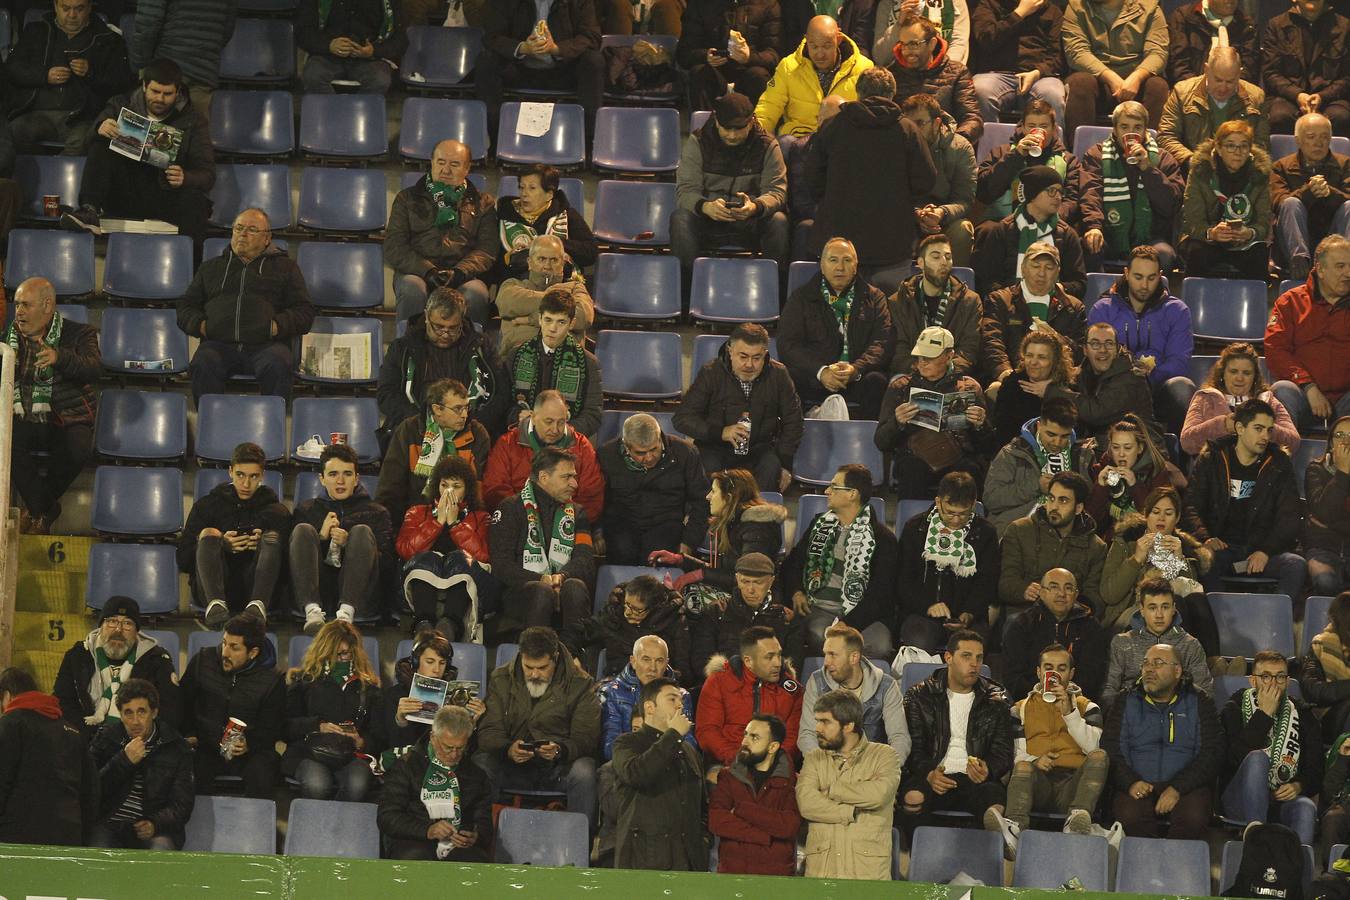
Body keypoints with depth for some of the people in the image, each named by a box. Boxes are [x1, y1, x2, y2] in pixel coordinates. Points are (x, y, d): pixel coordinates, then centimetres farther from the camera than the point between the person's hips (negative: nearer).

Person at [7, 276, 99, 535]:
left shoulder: (78, 334, 4)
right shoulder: (10, 336, 15)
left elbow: (94, 370, -15)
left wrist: (59, 358, -33)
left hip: (66, 419, -2)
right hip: (23, 421, 2)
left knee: (78, 449, -35)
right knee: (6, 443, -33)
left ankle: (38, 506, -7)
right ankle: (44, 510, -15)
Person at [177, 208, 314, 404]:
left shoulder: (285, 267, 25)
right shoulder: (210, 267, 32)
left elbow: (304, 311, 16)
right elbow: (185, 307, 28)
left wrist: (278, 326, -5)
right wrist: (199, 324, 5)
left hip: (266, 344, -1)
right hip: (219, 343, 1)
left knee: (276, 367, -38)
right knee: (203, 366, -35)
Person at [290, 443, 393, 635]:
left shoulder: (376, 513, 21)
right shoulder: (306, 510, 25)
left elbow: (387, 561, 4)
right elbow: (289, 557, 10)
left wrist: (348, 544, -10)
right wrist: (321, 538, -5)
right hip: (313, 594, 1)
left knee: (362, 531, -19)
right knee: (303, 530, -16)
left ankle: (347, 612, -41)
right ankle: (312, 611, -39)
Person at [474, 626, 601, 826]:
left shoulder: (580, 684, -1)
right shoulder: (501, 679, 6)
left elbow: (587, 738, -6)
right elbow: (489, 732, 0)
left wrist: (560, 750, -28)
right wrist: (508, 749, -23)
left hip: (559, 768, -1)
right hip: (512, 764, 2)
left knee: (584, 774, -35)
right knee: (478, 765, -29)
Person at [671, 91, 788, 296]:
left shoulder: (767, 145, 0)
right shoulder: (698, 143, -1)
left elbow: (777, 191, -7)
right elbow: (685, 190, -9)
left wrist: (756, 206, -33)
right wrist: (705, 206, -34)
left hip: (752, 222, 0)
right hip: (707, 219, 0)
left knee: (779, 222, -31)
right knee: (679, 219, -32)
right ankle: (689, 286, -22)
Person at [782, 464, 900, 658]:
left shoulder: (882, 538, 3)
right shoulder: (820, 523, 17)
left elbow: (881, 592, -5)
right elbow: (794, 561, 25)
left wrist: (848, 623, -18)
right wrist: (796, 591, 2)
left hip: (858, 613, -2)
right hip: (817, 608, 2)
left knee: (880, 647, -33)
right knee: (818, 637, -34)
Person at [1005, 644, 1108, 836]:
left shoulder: (1087, 707, 24)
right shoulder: (1021, 709, 25)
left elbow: (1092, 747, 4)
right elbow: (1015, 753, 11)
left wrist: (1069, 712, -5)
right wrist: (1033, 761, -11)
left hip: (1072, 784, 0)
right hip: (1037, 780, 0)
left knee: (1099, 755, -28)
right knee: (1023, 766, -33)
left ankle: (1078, 818, -50)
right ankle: (1016, 825, -59)